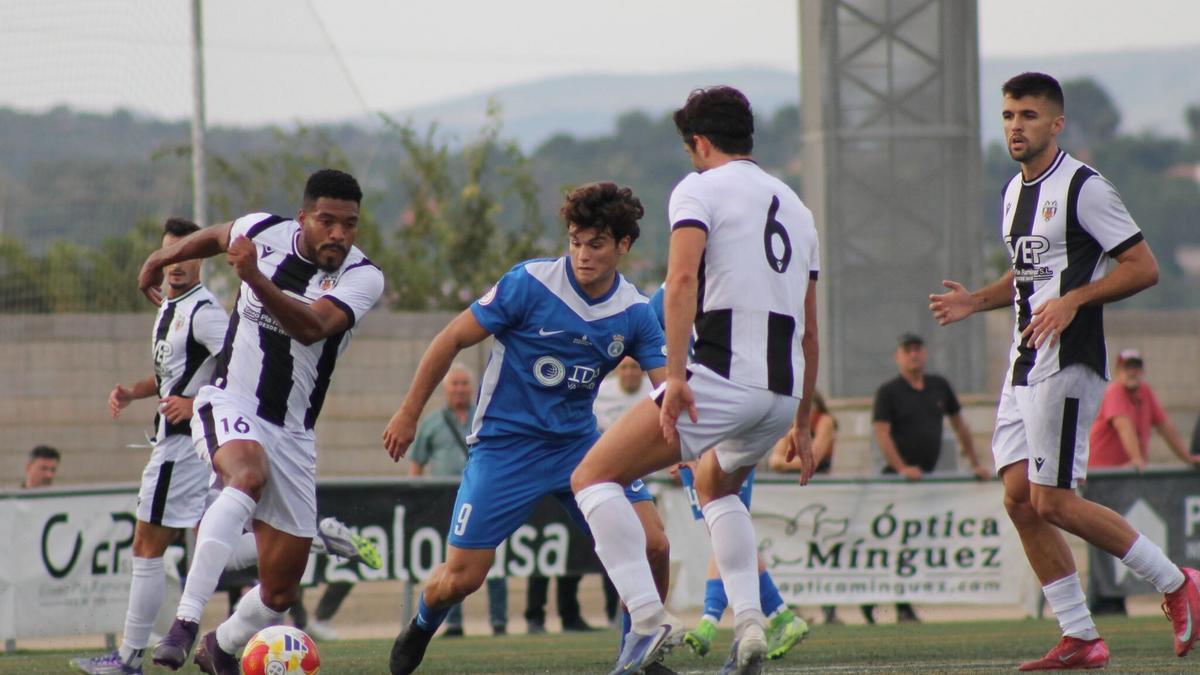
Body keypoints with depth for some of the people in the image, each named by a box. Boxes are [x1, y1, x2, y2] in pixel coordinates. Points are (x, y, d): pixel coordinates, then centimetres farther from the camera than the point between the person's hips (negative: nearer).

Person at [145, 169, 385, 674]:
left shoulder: (362, 277, -10)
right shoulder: (263, 232, -5)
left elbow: (312, 327, -29)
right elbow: (216, 237, 21)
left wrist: (255, 278, -41)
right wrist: (162, 259, 30)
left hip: (292, 432, 2)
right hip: (229, 403, -2)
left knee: (281, 589, 4)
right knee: (249, 474, -38)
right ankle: (185, 623, -45)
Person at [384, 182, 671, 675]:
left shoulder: (635, 314, -3)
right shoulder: (530, 283, -14)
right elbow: (453, 339, -7)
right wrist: (409, 414, -3)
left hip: (577, 443, 3)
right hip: (505, 444, -3)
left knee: (652, 545, -15)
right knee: (462, 577, -7)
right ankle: (422, 627, 29)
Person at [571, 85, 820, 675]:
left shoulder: (699, 189, 3)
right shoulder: (794, 205, 25)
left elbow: (682, 279, -15)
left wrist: (675, 376, -22)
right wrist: (801, 423, 30)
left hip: (722, 377, -7)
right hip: (782, 393, 7)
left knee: (593, 477, 2)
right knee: (715, 485, 34)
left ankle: (649, 619, -14)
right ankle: (749, 623, 16)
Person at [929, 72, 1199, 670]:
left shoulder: (1083, 187, -10)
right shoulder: (1015, 192, 16)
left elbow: (1143, 267, -12)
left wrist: (1073, 301, -22)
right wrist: (977, 301, 13)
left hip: (1067, 363, -9)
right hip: (1024, 367, 9)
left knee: (1052, 502, -11)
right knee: (1019, 498, 1)